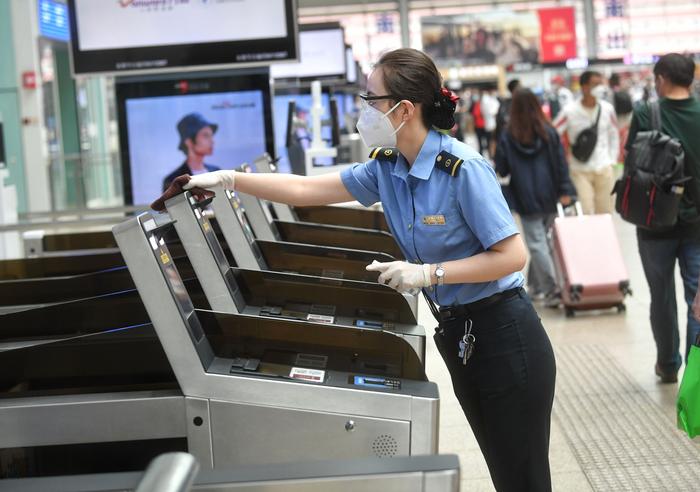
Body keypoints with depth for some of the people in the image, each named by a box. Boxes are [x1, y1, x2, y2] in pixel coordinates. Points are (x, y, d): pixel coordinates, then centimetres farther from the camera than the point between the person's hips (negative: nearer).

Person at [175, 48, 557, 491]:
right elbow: (305, 190, 8)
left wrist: (428, 273, -23)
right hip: (458, 335, 8)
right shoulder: (386, 168, 3)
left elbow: (512, 256, -20)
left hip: (503, 337, -7)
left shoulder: (463, 168, -20)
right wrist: (229, 180, 4)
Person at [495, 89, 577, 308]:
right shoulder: (549, 132, 0)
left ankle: (551, 290, -8)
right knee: (541, 239, 16)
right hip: (550, 197, 3)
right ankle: (535, 284, 24)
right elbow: (561, 163, -2)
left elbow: (501, 169, -2)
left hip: (526, 200, -3)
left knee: (537, 244, -1)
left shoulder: (508, 136, -7)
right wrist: (565, 191, 1)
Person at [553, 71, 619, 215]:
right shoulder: (570, 112, -11)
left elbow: (614, 135, 14)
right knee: (585, 214, -8)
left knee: (605, 213, 8)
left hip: (604, 170, 3)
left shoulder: (607, 109, 1)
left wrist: (612, 161, 9)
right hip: (580, 171, -3)